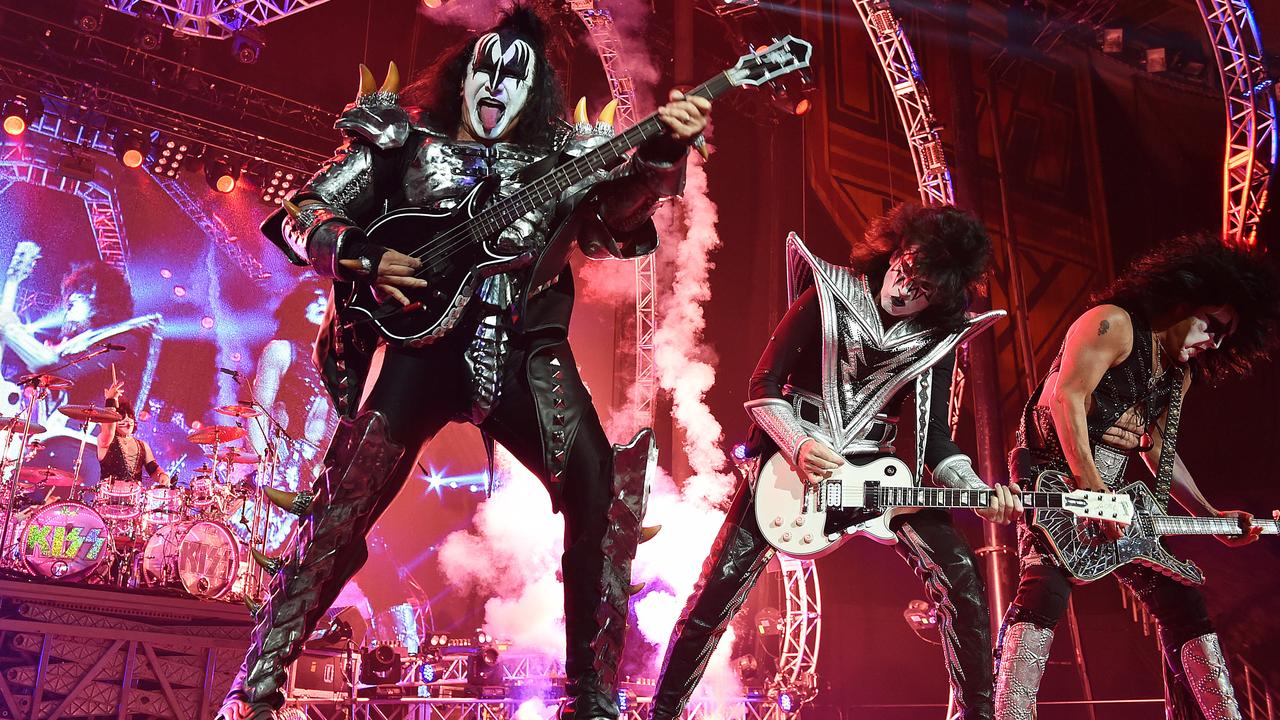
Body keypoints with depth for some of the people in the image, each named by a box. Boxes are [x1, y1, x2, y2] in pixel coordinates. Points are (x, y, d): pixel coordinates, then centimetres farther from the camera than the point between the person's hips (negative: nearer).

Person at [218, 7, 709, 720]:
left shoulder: (562, 155, 19)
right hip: (423, 336, -1)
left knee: (606, 498, -7)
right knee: (344, 506, -7)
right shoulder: (403, 139, 16)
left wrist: (664, 147, -20)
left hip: (527, 349, 2)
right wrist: (362, 258, -6)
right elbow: (301, 215, 13)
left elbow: (621, 206, -1)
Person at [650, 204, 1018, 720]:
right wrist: (797, 446, -22)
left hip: (871, 464, 3)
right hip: (794, 456, -3)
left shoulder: (939, 336, 0)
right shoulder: (829, 295, -8)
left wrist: (979, 492, -15)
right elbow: (764, 384, -7)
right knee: (720, 585, -9)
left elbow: (933, 434, 2)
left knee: (959, 573, -10)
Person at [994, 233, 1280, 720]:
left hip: (1113, 496, 9)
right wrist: (1092, 489, -26)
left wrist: (1213, 518, 15)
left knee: (1182, 602, 7)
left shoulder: (1178, 374, 18)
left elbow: (1158, 451, 23)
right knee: (1046, 585, -29)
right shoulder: (1114, 323, -9)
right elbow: (1067, 395, -20)